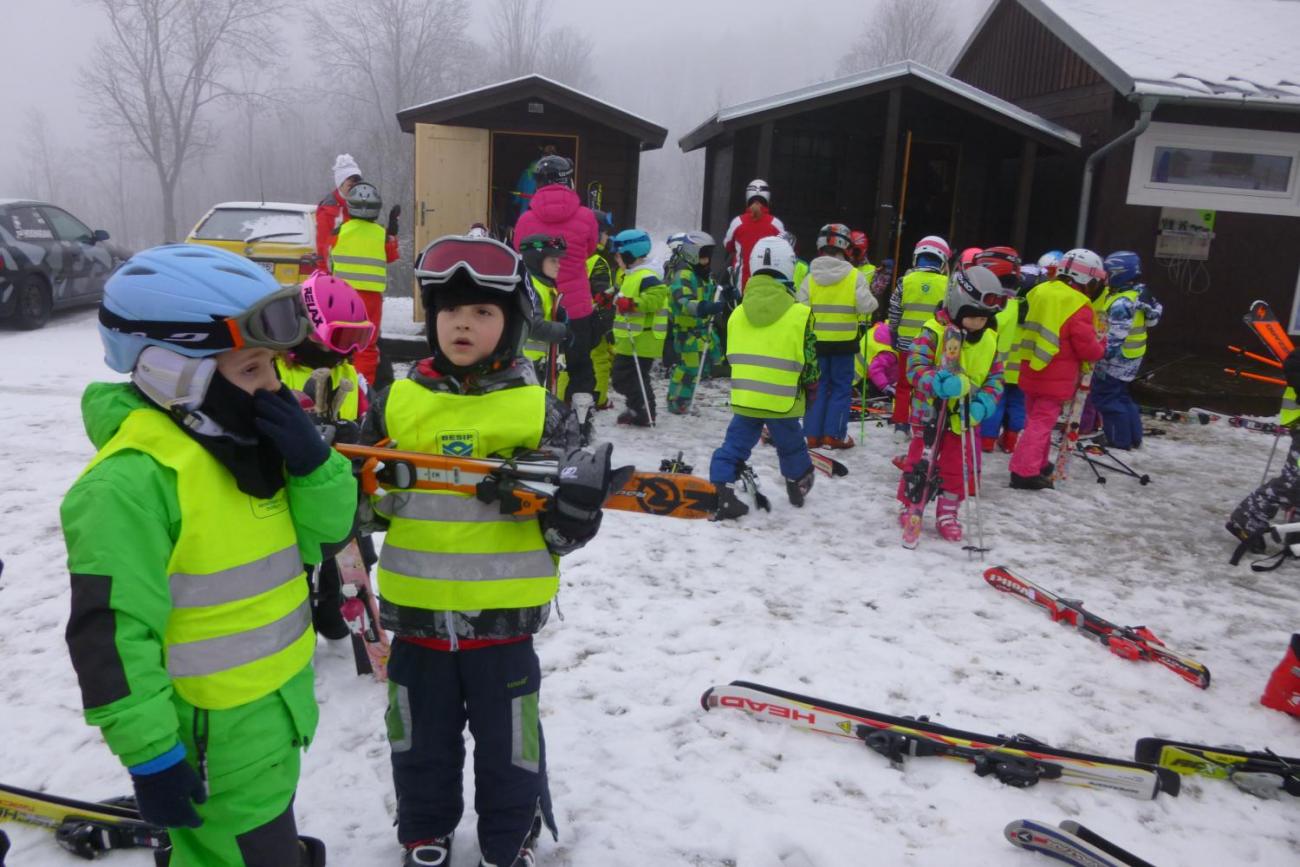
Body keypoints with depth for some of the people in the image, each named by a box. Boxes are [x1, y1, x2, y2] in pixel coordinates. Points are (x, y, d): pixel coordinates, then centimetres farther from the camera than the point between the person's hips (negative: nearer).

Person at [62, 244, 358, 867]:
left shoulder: (249, 439, 1)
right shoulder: (132, 479, -25)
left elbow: (325, 537, 2)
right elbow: (110, 634, -24)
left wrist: (312, 459, -16)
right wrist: (150, 756, -19)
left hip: (277, 715, 8)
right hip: (213, 743, -8)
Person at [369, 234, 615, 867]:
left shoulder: (540, 409, -7)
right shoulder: (397, 401, -2)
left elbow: (562, 531, -4)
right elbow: (368, 504, 10)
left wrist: (576, 504, -25)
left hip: (503, 616, -2)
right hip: (416, 613, 2)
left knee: (508, 745, 16)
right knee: (421, 744, 21)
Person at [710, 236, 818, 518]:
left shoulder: (738, 313, 4)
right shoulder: (799, 313, -10)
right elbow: (808, 358, -5)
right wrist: (811, 385, 12)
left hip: (744, 397, 2)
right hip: (782, 400, -2)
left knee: (735, 445, 10)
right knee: (791, 446, 19)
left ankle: (721, 494, -2)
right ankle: (799, 488, 38)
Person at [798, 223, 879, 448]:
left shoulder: (811, 277, -2)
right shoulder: (854, 276, -9)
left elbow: (800, 307, -4)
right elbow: (866, 306, -13)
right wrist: (872, 301, 7)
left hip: (816, 340, 3)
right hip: (844, 340, -2)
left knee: (819, 385, 12)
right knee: (841, 387, 8)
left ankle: (813, 434, 12)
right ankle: (834, 434, 5)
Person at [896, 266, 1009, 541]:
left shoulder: (989, 340, 2)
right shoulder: (934, 332, -17)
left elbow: (995, 378, 6)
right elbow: (915, 366, -24)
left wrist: (982, 404, -12)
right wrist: (939, 383, -42)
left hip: (964, 416, 5)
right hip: (931, 412, -4)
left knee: (960, 467, 9)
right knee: (920, 463, 7)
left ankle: (948, 513, 26)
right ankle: (909, 507, 27)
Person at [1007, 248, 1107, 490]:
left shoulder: (1040, 291, 4)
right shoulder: (1079, 308, -18)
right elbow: (1088, 348, -17)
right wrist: (1101, 344, 4)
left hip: (1031, 371, 7)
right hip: (1056, 378, -7)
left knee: (1035, 418, 20)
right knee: (1042, 422, -4)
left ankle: (1038, 464, 33)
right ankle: (1024, 471, -9)